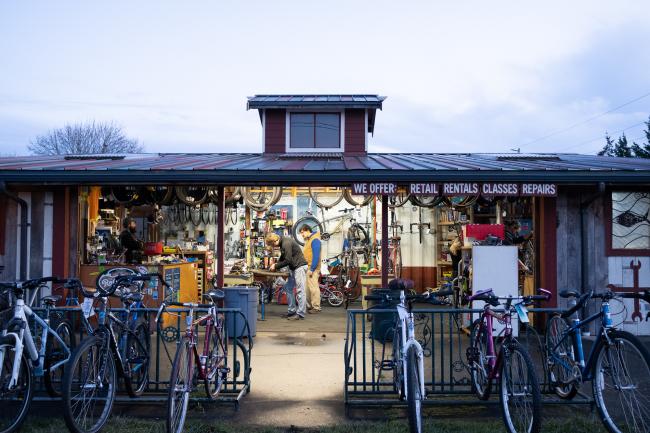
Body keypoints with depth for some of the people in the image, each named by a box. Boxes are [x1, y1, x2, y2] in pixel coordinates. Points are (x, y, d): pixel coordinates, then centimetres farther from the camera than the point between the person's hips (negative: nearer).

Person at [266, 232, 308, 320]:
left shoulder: (286, 243, -22)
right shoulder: (282, 242, 9)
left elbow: (287, 261, -21)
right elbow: (283, 257, 21)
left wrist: (276, 266, -11)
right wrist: (276, 264, 6)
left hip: (300, 266, -10)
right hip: (293, 267, 10)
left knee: (300, 290, -10)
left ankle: (300, 313, -9)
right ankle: (293, 311, 17)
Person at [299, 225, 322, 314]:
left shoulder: (315, 240, -13)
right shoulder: (308, 240, 17)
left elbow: (316, 256, -18)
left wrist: (312, 269, -19)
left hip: (312, 268, -9)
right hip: (307, 268, 10)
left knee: (313, 287, -6)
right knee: (307, 288, 12)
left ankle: (316, 307, -1)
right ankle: (309, 306, 20)